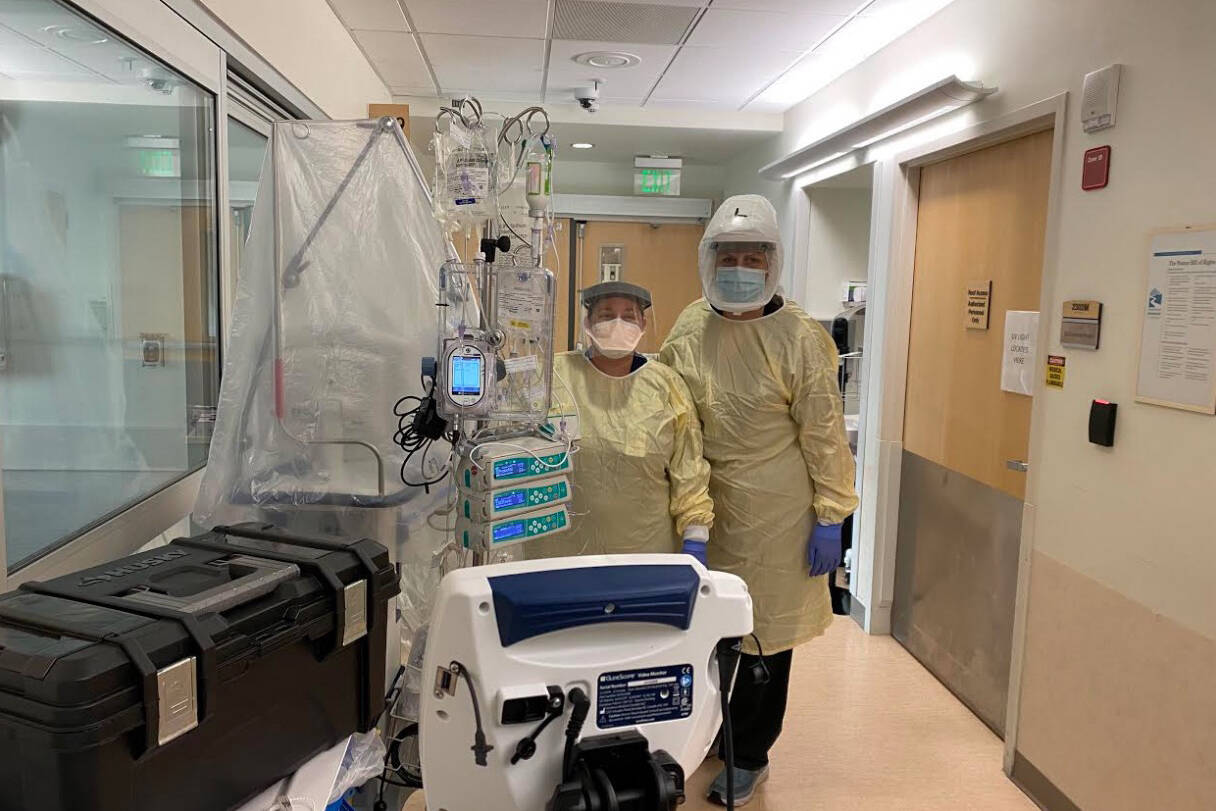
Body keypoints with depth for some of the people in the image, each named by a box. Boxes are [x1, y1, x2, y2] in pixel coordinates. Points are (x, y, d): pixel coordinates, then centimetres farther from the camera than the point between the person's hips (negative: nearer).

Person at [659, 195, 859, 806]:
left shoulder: (798, 338, -10)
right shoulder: (690, 328, 3)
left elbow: (824, 434, -9)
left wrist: (830, 516, -9)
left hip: (774, 516, -4)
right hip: (704, 508, 4)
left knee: (765, 637, 9)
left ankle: (748, 757, 29)